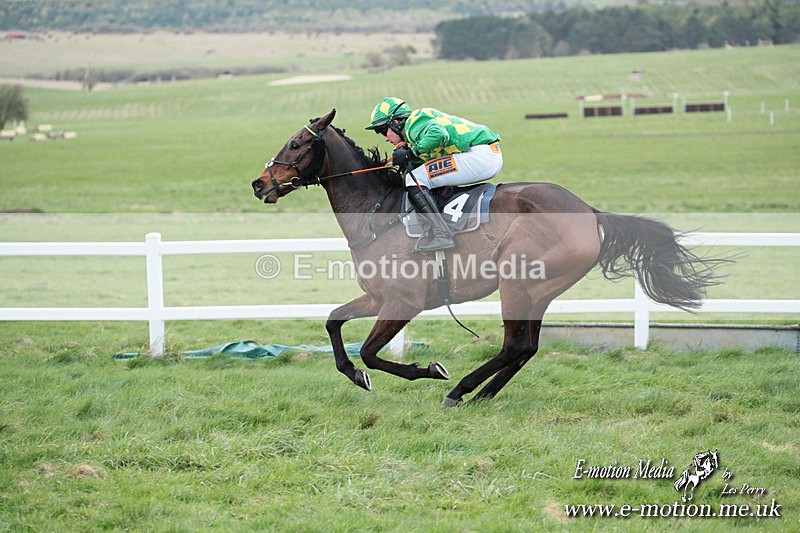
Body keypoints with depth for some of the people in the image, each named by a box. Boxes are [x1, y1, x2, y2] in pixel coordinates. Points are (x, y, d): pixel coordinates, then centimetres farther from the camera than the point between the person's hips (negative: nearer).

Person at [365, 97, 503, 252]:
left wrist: (410, 154, -18)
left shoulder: (413, 123, -7)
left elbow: (438, 134, -28)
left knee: (414, 180, -12)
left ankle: (441, 234, -25)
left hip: (480, 155, -11)